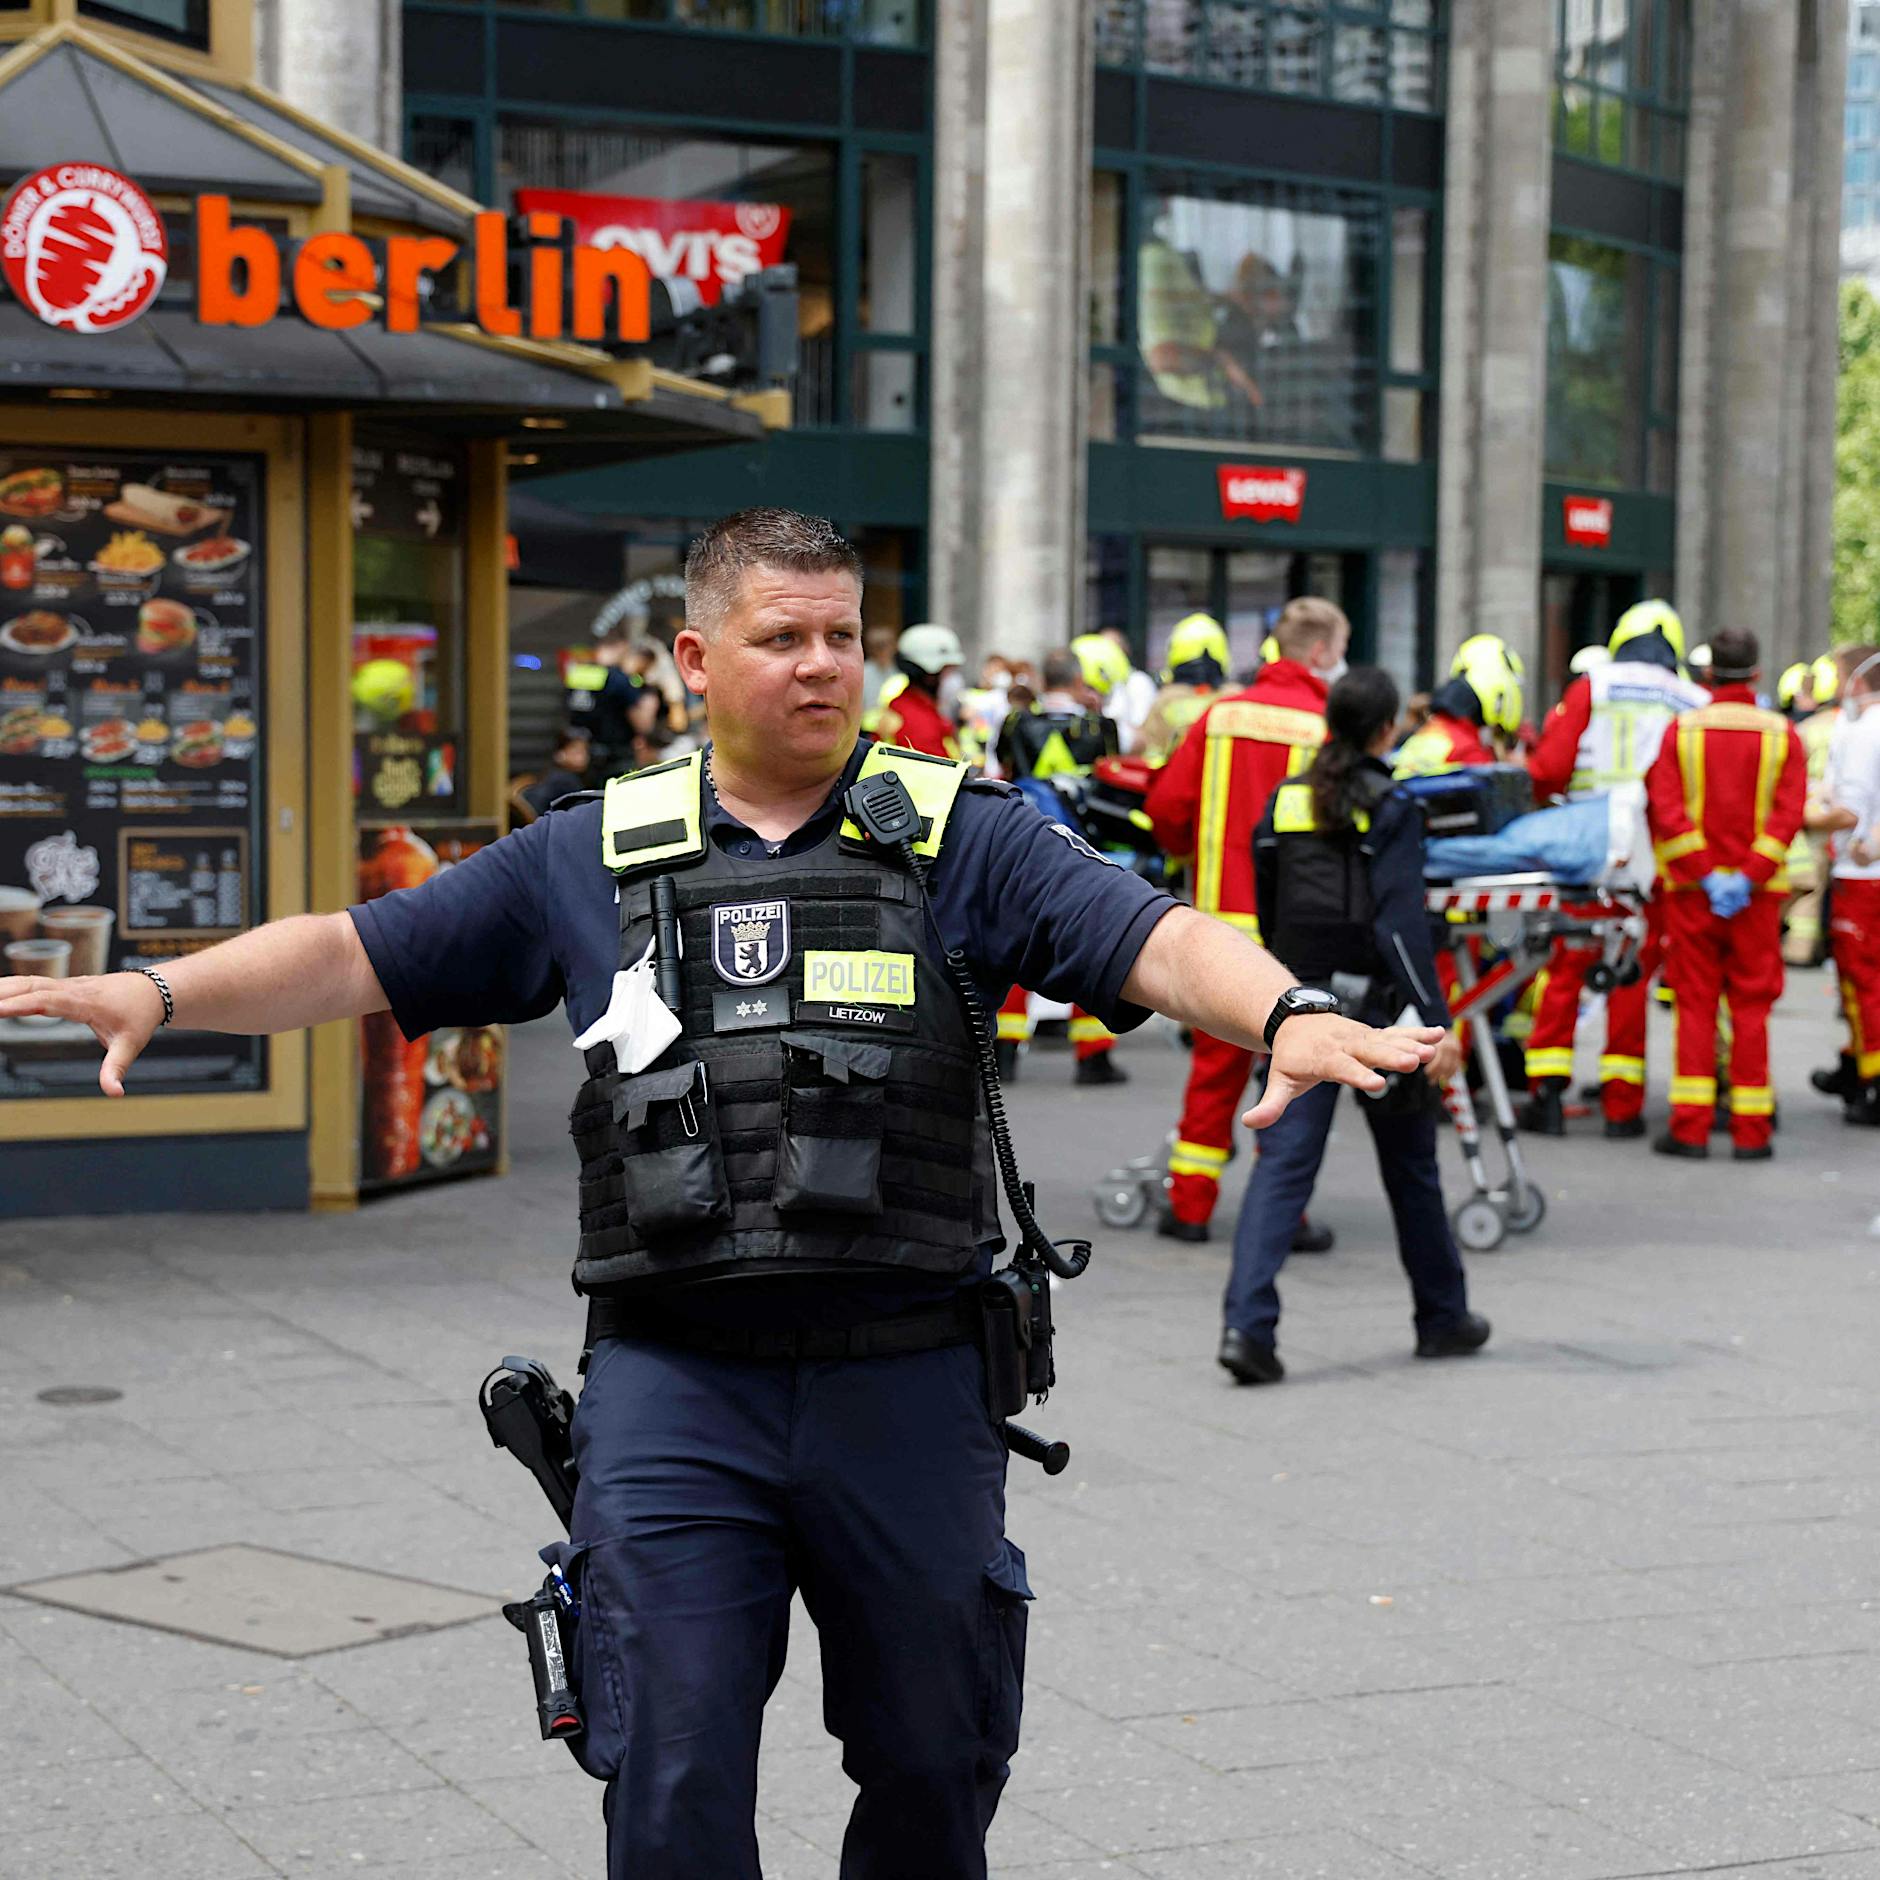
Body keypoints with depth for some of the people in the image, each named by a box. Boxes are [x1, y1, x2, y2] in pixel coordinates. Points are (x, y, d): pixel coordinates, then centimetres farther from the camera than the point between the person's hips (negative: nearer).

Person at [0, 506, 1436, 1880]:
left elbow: (1158, 940, -8)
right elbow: (357, 955, 10)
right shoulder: (590, 858, 9)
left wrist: (1290, 1013, -28)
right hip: (674, 1381, 0)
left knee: (932, 1764, 13)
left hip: (907, 1379, 0)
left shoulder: (962, 837, 4)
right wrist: (159, 992, -3)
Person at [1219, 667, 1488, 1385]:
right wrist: (1436, 1023, -21)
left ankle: (1247, 1321, -19)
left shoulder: (1284, 802, 5)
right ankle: (1443, 1318, 28)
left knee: (1282, 1163, -2)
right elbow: (1400, 926, -18)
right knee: (1410, 1165, 13)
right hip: (1373, 1008, -3)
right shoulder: (1391, 809, -9)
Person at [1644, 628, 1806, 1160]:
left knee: (1695, 1005, 4)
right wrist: (1749, 877, -12)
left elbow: (1664, 808, -9)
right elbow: (1788, 812, -8)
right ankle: (1751, 1130, 6)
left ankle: (1690, 1127, 1)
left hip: (1692, 890, 0)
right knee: (1751, 1007, 5)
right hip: (1758, 895, 0)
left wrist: (1704, 875, -10)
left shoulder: (1680, 730, 0)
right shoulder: (1782, 735, 0)